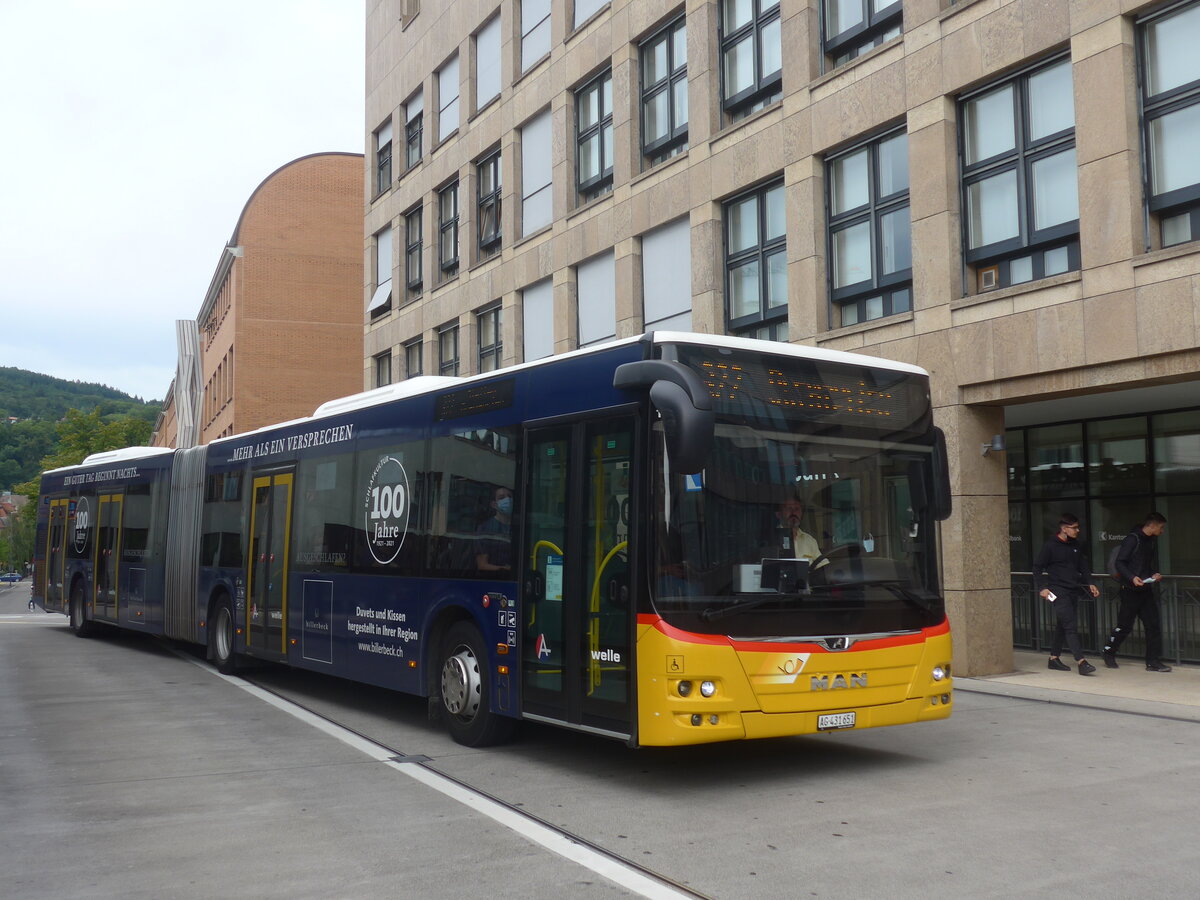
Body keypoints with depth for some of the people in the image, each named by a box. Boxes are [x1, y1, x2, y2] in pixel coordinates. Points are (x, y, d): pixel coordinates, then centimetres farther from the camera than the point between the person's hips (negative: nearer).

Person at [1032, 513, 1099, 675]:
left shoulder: (1075, 545, 12)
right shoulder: (1050, 545, -8)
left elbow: (1083, 566, 20)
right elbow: (1037, 567, -5)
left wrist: (1089, 584, 8)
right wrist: (1042, 588, -13)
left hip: (1073, 591, 7)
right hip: (1058, 591, -7)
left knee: (1062, 626, 13)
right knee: (1071, 626, -14)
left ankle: (1054, 659, 23)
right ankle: (1081, 662, -19)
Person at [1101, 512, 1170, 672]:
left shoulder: (1153, 541, 11)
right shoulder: (1133, 539, -12)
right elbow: (1120, 563, -15)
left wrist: (1156, 574, 2)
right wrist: (1132, 577, -28)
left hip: (1146, 589, 7)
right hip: (1130, 591, -7)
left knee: (1153, 624, 1)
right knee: (1124, 625, 2)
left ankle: (1153, 661, 6)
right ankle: (1108, 653, 21)